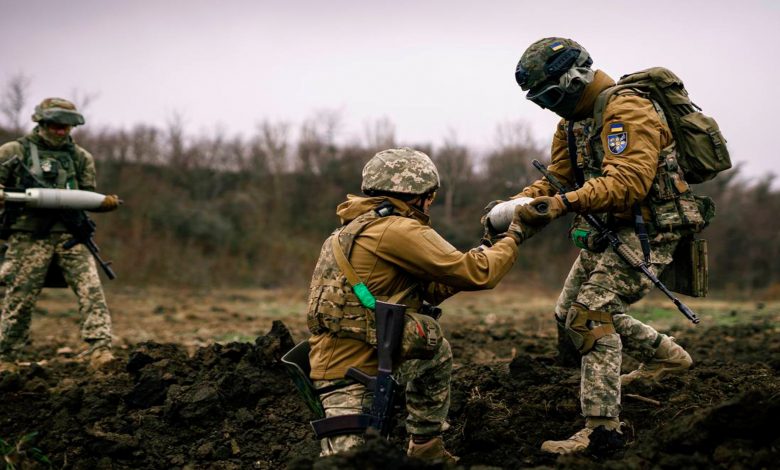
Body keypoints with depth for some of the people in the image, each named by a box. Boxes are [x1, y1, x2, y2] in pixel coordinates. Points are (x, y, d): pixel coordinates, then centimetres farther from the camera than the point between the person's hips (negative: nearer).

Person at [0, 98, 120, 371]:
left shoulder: (80, 157, 16)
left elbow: (88, 196, 18)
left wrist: (105, 203, -4)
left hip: (69, 235, 3)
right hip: (29, 236, -2)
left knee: (90, 289, -15)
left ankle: (99, 351, -22)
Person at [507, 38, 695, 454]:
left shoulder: (627, 112, -20)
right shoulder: (572, 122, 12)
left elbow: (627, 182, -32)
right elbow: (556, 179, 11)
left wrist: (563, 204, -40)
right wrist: (511, 207, -7)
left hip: (644, 233, -10)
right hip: (605, 235, 10)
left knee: (592, 315, -20)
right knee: (569, 316, 16)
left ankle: (602, 428, -18)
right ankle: (665, 356, 31)